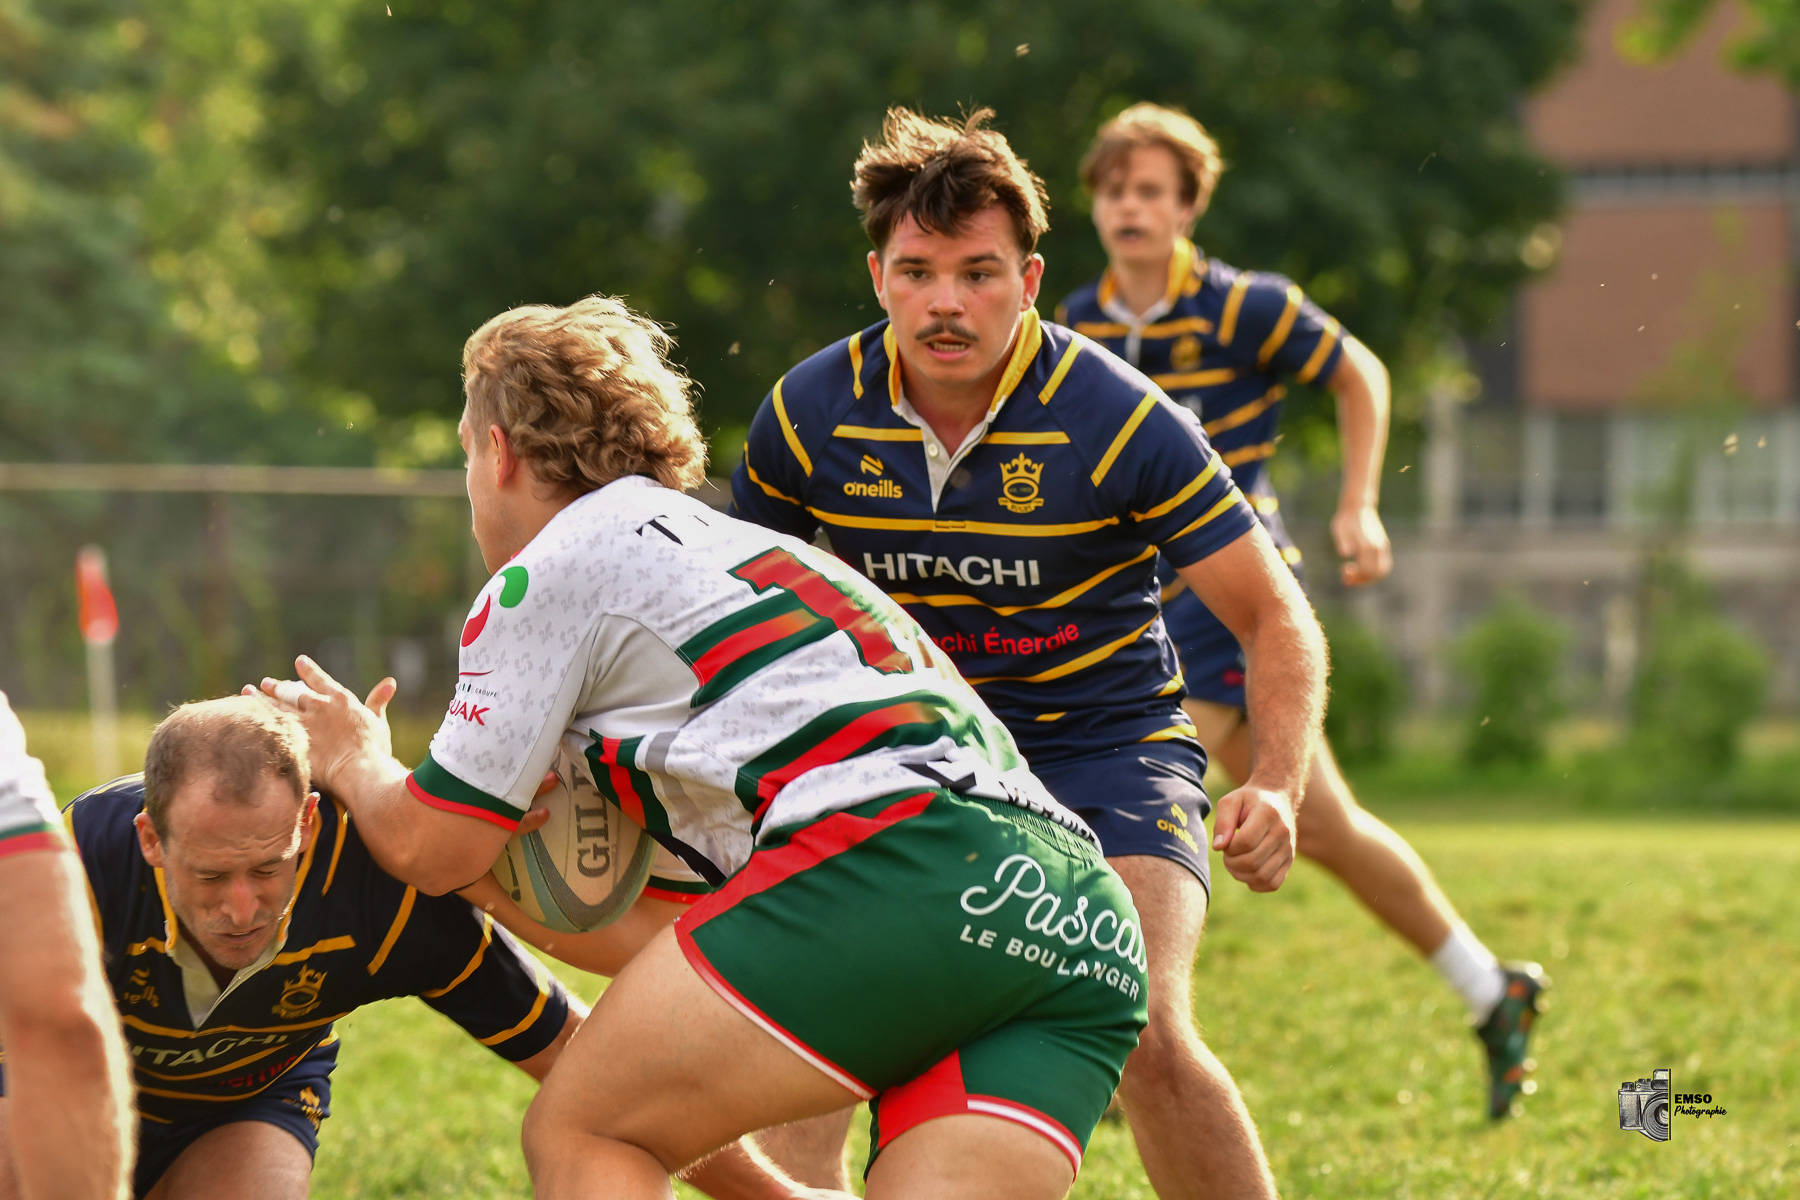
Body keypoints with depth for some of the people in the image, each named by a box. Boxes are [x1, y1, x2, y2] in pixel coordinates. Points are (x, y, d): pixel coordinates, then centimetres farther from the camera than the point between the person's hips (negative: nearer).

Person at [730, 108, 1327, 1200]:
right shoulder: (809, 414, -9)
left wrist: (1277, 790, -27)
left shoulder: (1123, 419, -18)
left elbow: (1277, 620, -12)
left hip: (1104, 740, -3)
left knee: (1144, 1036, -24)